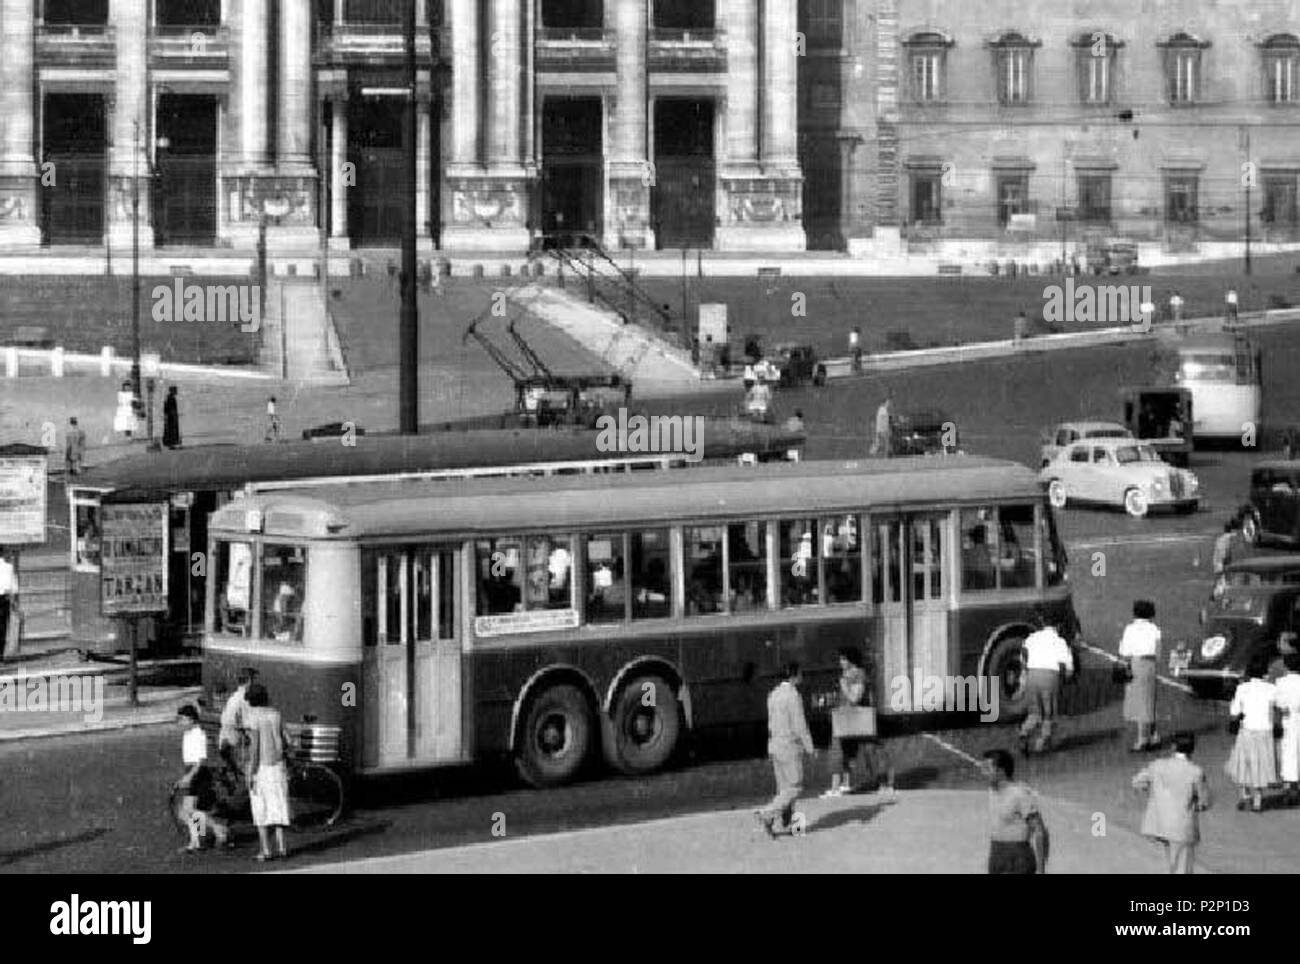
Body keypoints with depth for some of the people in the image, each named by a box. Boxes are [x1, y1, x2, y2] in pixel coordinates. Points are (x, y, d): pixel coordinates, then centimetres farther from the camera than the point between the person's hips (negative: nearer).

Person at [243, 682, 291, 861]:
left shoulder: (251, 715, -10)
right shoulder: (275, 714, 3)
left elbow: (254, 745, -15)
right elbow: (283, 741, 5)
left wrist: (252, 773, -13)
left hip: (260, 766, -4)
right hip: (277, 765, 4)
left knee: (261, 808, 3)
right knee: (278, 806, 9)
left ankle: (265, 850, 0)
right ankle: (281, 847, 3)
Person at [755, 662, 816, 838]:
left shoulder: (773, 694, 11)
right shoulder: (793, 696, -15)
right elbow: (800, 725, -17)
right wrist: (810, 748, -10)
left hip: (774, 745, 9)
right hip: (790, 746, -9)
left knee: (784, 787, 12)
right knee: (794, 787, -4)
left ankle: (784, 825, 9)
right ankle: (767, 815, -14)